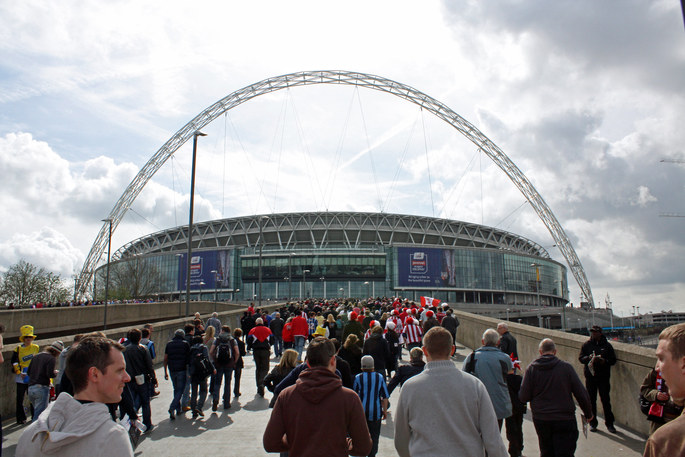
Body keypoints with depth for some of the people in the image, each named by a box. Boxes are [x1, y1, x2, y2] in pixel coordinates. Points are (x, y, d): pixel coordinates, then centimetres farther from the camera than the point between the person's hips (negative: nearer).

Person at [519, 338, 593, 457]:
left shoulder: (532, 368, -4)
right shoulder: (566, 367, -6)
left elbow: (523, 397, -6)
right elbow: (582, 395, -3)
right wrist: (588, 413, 13)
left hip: (540, 420, 2)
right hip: (564, 419, -2)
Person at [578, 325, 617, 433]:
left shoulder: (607, 345, 4)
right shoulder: (586, 345, 6)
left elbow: (613, 360, 5)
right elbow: (580, 358, 2)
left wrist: (604, 361, -15)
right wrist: (589, 358, -17)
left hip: (603, 376, -1)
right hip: (590, 376, 1)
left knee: (606, 400, 1)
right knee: (591, 400, 6)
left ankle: (609, 423, 14)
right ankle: (593, 423, 16)